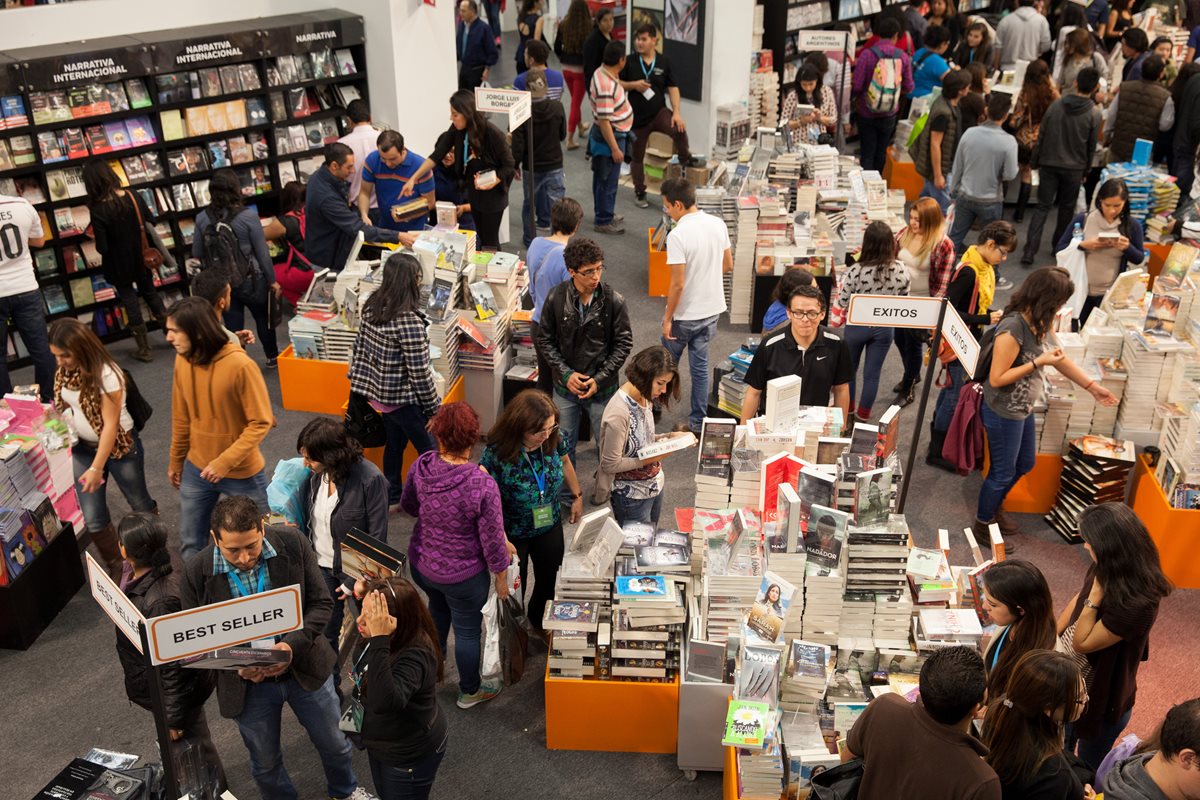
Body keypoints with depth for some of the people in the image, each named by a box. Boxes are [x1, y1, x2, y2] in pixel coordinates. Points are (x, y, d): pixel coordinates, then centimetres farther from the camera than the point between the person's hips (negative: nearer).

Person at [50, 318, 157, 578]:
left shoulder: (106, 374, -25)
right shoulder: (63, 373, -4)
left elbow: (110, 424, -24)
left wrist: (97, 468, -23)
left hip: (119, 446, -6)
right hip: (83, 448, 6)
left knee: (140, 504, 15)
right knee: (93, 519, 3)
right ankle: (117, 569, 22)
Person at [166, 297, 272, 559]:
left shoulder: (240, 365, -25)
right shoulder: (182, 361, -6)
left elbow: (261, 423, -21)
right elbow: (181, 417, 7)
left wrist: (225, 462, -25)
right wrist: (176, 460, 14)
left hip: (242, 472, -5)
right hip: (196, 469, 5)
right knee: (190, 543, 17)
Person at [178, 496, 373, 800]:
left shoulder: (292, 543, -19)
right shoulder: (196, 572, -20)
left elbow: (321, 603, -11)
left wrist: (293, 645, -26)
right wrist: (235, 665, -25)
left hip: (305, 668, 1)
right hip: (247, 684, -1)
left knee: (334, 743, 23)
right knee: (265, 765, 21)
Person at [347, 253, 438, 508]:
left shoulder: (372, 306, -3)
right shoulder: (409, 321, -27)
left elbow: (359, 348, 7)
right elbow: (419, 372, -22)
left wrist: (358, 382, 19)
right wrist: (433, 407, -11)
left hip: (377, 392, 8)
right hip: (404, 398, -8)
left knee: (394, 442, 25)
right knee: (430, 451, 8)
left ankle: (391, 495, 39)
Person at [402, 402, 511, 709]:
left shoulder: (420, 466, -19)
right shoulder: (483, 485, -32)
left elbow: (407, 505, 1)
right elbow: (492, 539, -22)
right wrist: (501, 576, -5)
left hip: (420, 565, 5)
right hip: (463, 576, -5)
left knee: (438, 608, 35)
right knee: (468, 631, 21)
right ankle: (469, 692, 43)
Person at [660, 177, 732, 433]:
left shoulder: (677, 236, -24)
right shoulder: (718, 224, -4)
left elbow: (678, 284, -23)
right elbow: (728, 265, 7)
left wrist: (667, 318, -13)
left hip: (685, 314, -6)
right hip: (712, 309, 6)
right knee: (700, 364, 15)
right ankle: (698, 422, 21)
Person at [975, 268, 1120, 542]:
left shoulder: (1038, 323, -1)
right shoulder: (1013, 328, -29)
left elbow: (1059, 358, 12)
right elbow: (997, 378, -27)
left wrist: (1093, 387, 17)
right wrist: (1038, 363, -25)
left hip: (1023, 410, 9)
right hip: (1002, 414, -9)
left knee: (1025, 463, 25)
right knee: (1003, 472, 8)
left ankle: (993, 508, 46)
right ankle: (982, 524, 30)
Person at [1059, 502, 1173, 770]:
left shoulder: (1137, 604, -36)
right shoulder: (1106, 573, -15)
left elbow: (1082, 643, -26)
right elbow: (1077, 601, 5)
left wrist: (1097, 592, -32)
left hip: (1102, 698, -7)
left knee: (1087, 768, 21)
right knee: (1061, 751, 30)